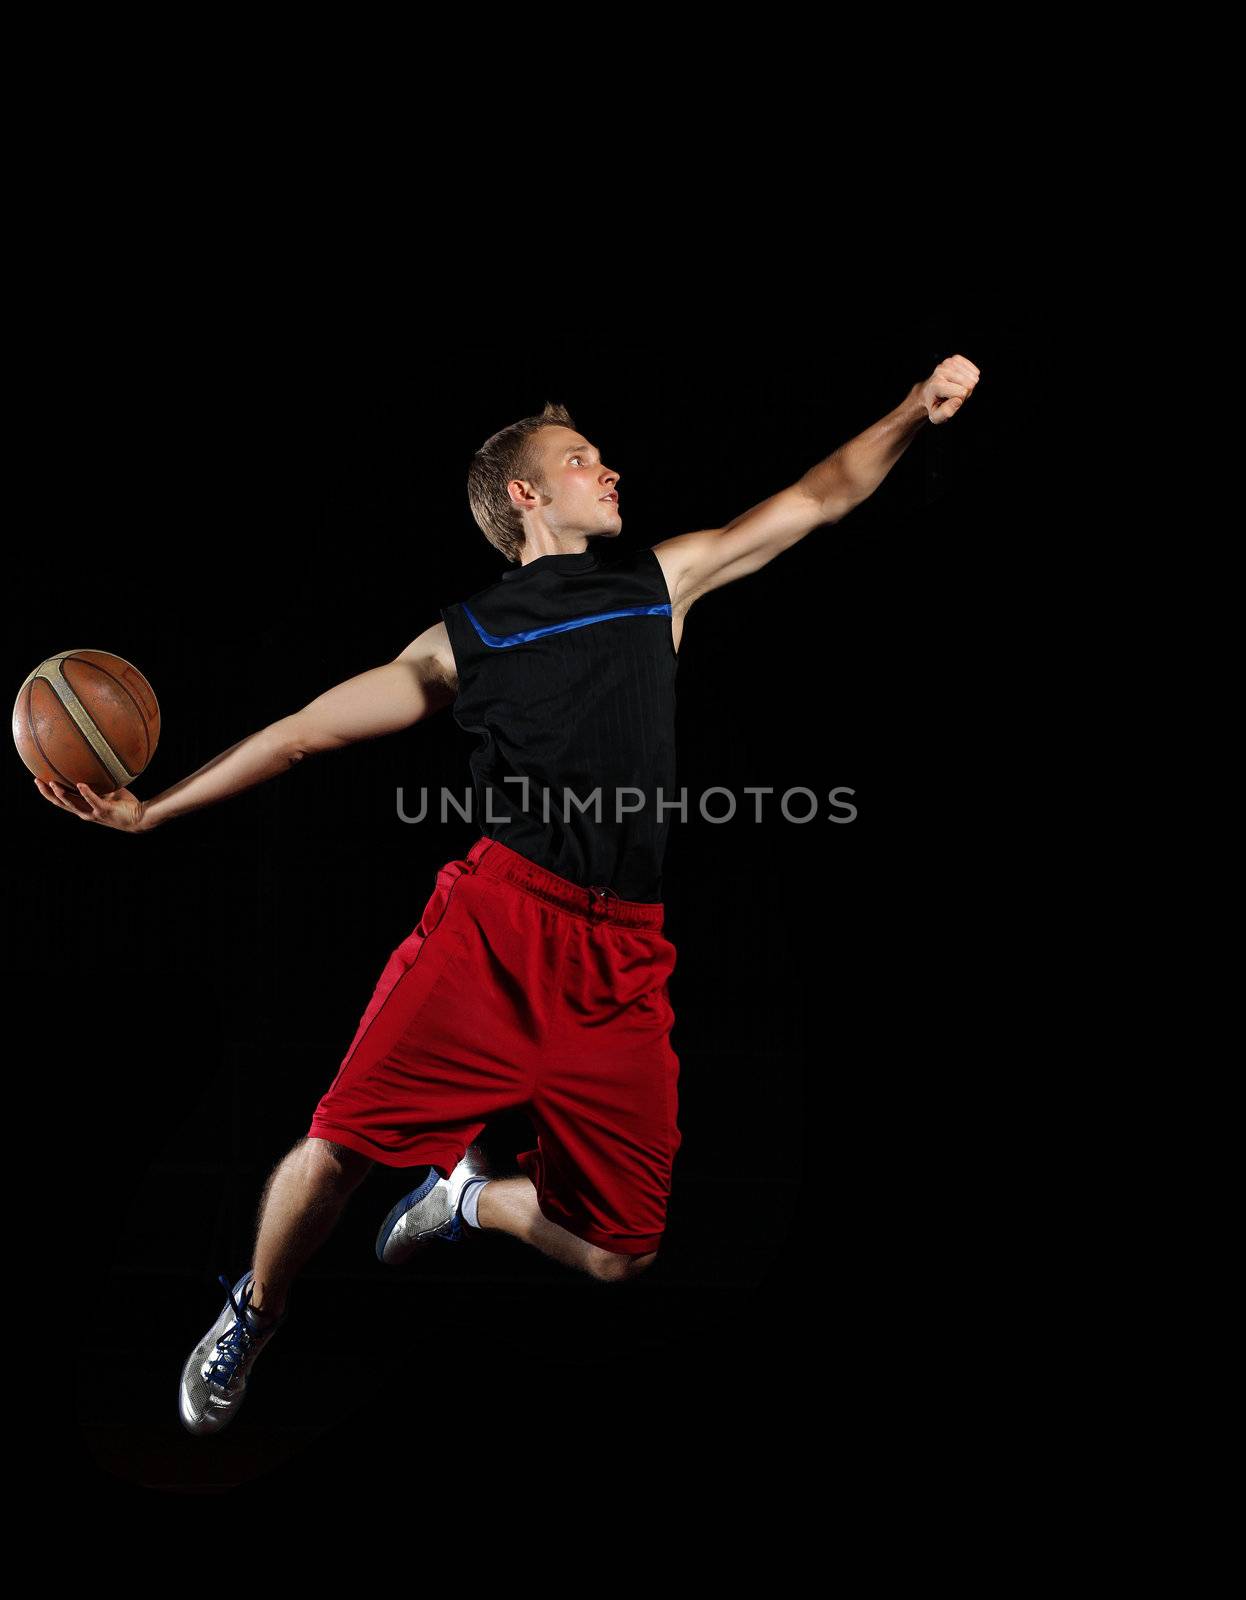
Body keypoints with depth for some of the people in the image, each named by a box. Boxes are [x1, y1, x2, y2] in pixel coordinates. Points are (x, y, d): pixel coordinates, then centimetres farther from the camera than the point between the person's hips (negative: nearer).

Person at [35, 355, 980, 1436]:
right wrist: (150, 811, 11)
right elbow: (302, 733, 15)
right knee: (340, 1146, -16)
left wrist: (917, 410, 8)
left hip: (626, 957, 3)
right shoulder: (464, 639, 12)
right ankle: (254, 1316, 15)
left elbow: (820, 497, 20)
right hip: (498, 917, -2)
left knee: (621, 1253, -2)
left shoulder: (663, 577, 19)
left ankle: (471, 1196, 29)